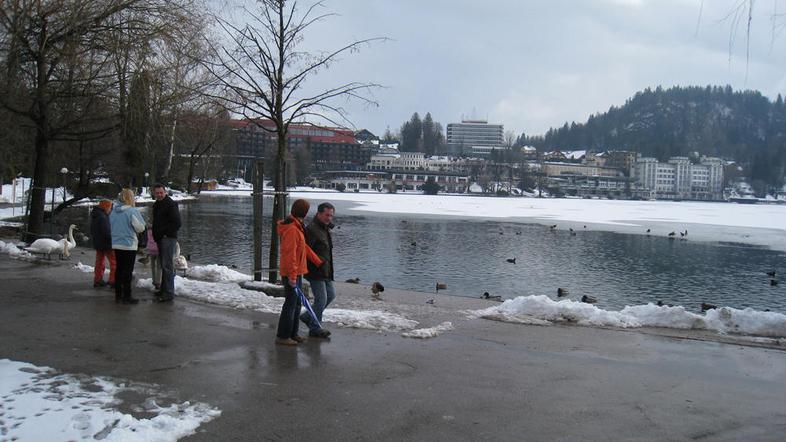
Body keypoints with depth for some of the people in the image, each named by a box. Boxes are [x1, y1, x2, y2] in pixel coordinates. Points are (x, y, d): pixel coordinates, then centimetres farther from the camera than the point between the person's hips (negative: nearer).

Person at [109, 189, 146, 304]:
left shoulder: (113, 212, 5)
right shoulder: (133, 211, -15)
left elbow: (110, 227, 14)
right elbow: (140, 228, -12)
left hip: (116, 245, 6)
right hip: (129, 245, -6)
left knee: (119, 269, 15)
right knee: (128, 271, 1)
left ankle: (118, 295, 20)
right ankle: (126, 296, 4)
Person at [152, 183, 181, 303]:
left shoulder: (171, 204, -11)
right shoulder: (156, 205, 18)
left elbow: (177, 224, -16)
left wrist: (164, 233, -15)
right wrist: (155, 235, 16)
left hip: (168, 239, -9)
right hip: (160, 239, 9)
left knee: (167, 266, -11)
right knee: (163, 265, 15)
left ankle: (169, 293, -10)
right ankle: (164, 289, 23)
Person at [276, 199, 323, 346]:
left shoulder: (296, 227, 12)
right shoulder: (291, 229, -21)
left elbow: (304, 247, 18)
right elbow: (290, 254, -24)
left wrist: (319, 262, 21)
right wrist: (292, 276, -24)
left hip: (296, 272, 10)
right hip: (291, 273, -10)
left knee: (296, 302, 17)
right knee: (291, 303, -4)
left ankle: (292, 333, 26)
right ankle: (282, 336, 3)